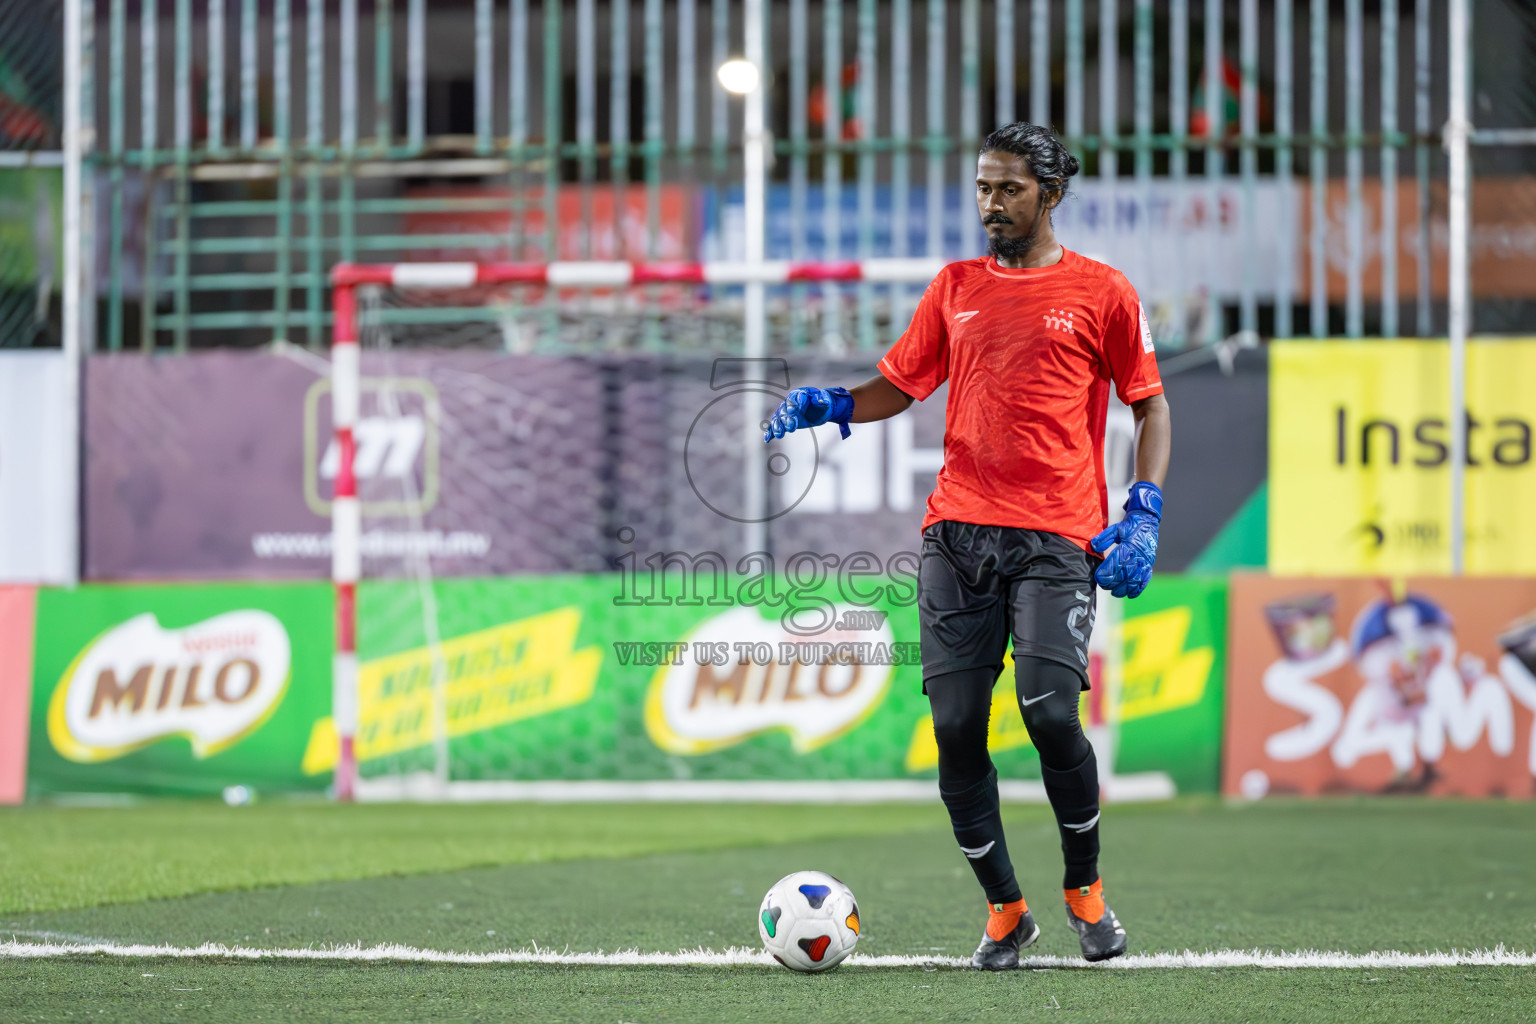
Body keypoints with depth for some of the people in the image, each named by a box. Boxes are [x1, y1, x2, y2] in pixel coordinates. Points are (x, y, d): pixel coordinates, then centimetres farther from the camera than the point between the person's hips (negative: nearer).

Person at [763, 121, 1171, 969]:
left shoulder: (1100, 293, 4)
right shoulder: (956, 288, 15)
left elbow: (1149, 405, 8)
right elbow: (899, 384, 20)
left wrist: (1143, 518, -3)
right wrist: (827, 405, -1)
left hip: (1055, 539, -4)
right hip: (958, 532, 4)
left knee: (1050, 712, -18)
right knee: (955, 727, -4)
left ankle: (1085, 886, 5)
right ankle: (1004, 909, 11)